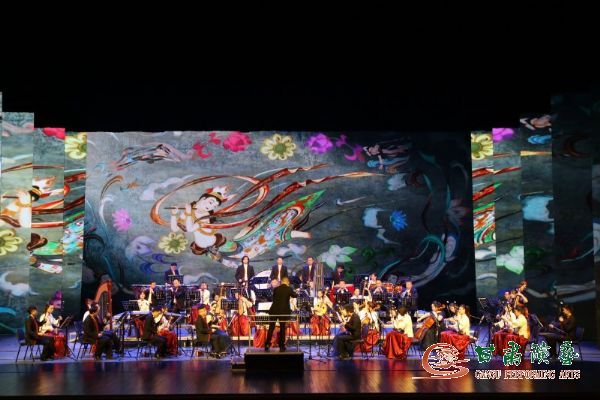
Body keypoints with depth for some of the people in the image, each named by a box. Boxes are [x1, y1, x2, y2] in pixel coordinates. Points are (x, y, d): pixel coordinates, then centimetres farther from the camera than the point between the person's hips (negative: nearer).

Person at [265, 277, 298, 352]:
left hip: (274, 311, 1)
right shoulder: (289, 289, -3)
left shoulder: (276, 289, 2)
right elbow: (295, 295, 16)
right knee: (282, 328, 7)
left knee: (271, 328, 7)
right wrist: (296, 293, 38)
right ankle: (282, 346, 8)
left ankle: (267, 345, 5)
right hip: (284, 311, -1)